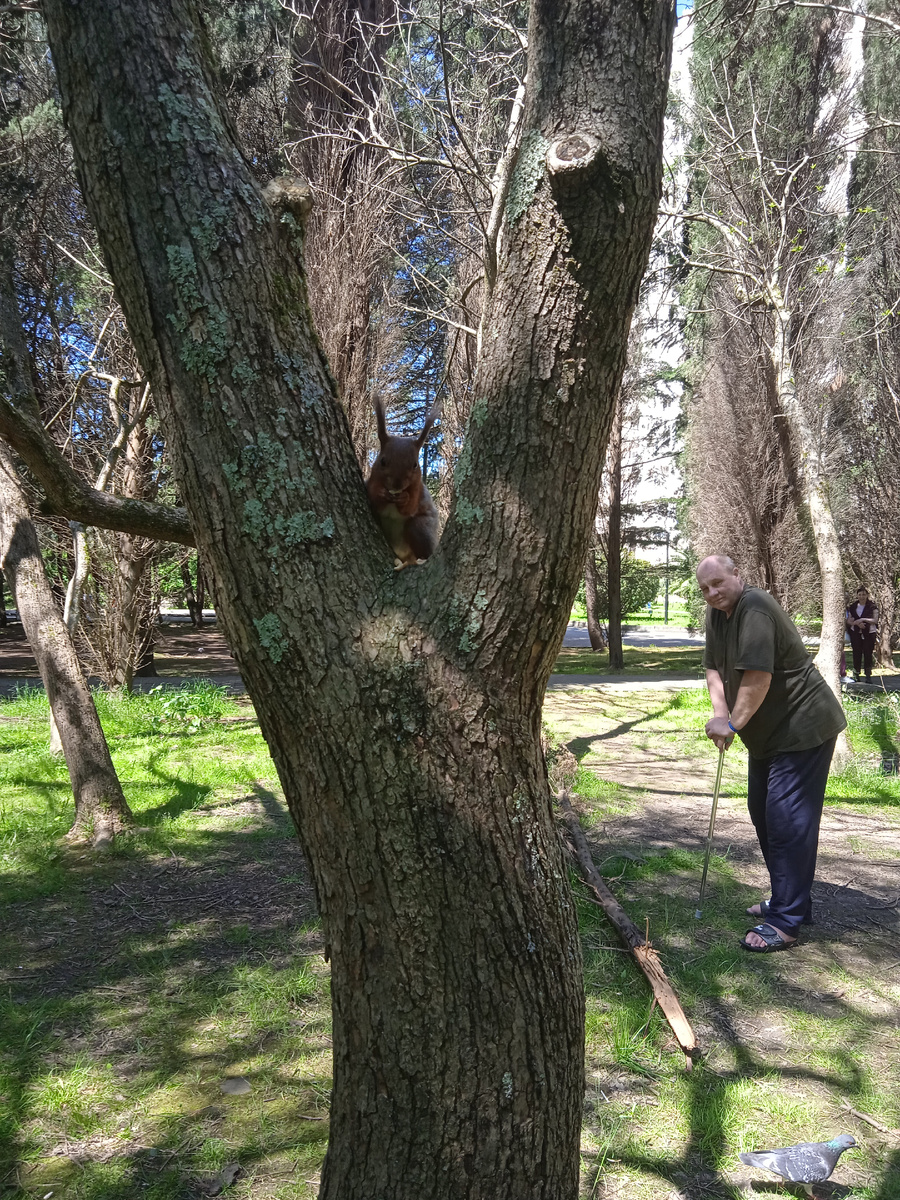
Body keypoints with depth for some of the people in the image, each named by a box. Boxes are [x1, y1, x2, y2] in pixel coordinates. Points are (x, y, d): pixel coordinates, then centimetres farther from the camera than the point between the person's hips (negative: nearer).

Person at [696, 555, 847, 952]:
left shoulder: (755, 609, -25)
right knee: (763, 814, 18)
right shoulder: (716, 613, 5)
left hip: (803, 728, -11)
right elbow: (713, 667, 8)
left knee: (788, 822, -9)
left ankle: (785, 922, -1)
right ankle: (790, 902, 32)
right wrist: (720, 714, -8)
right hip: (768, 732, 11)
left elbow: (758, 677, -30)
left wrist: (733, 724, -19)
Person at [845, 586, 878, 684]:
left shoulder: (872, 607, 1)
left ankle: (868, 675, 2)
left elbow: (875, 620, -6)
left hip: (869, 633, -2)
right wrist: (857, 623, -11)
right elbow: (848, 621, 6)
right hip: (855, 633, 2)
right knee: (857, 653, 2)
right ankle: (856, 674, 9)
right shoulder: (852, 607, 9)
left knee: (868, 654, -3)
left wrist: (863, 619, -16)